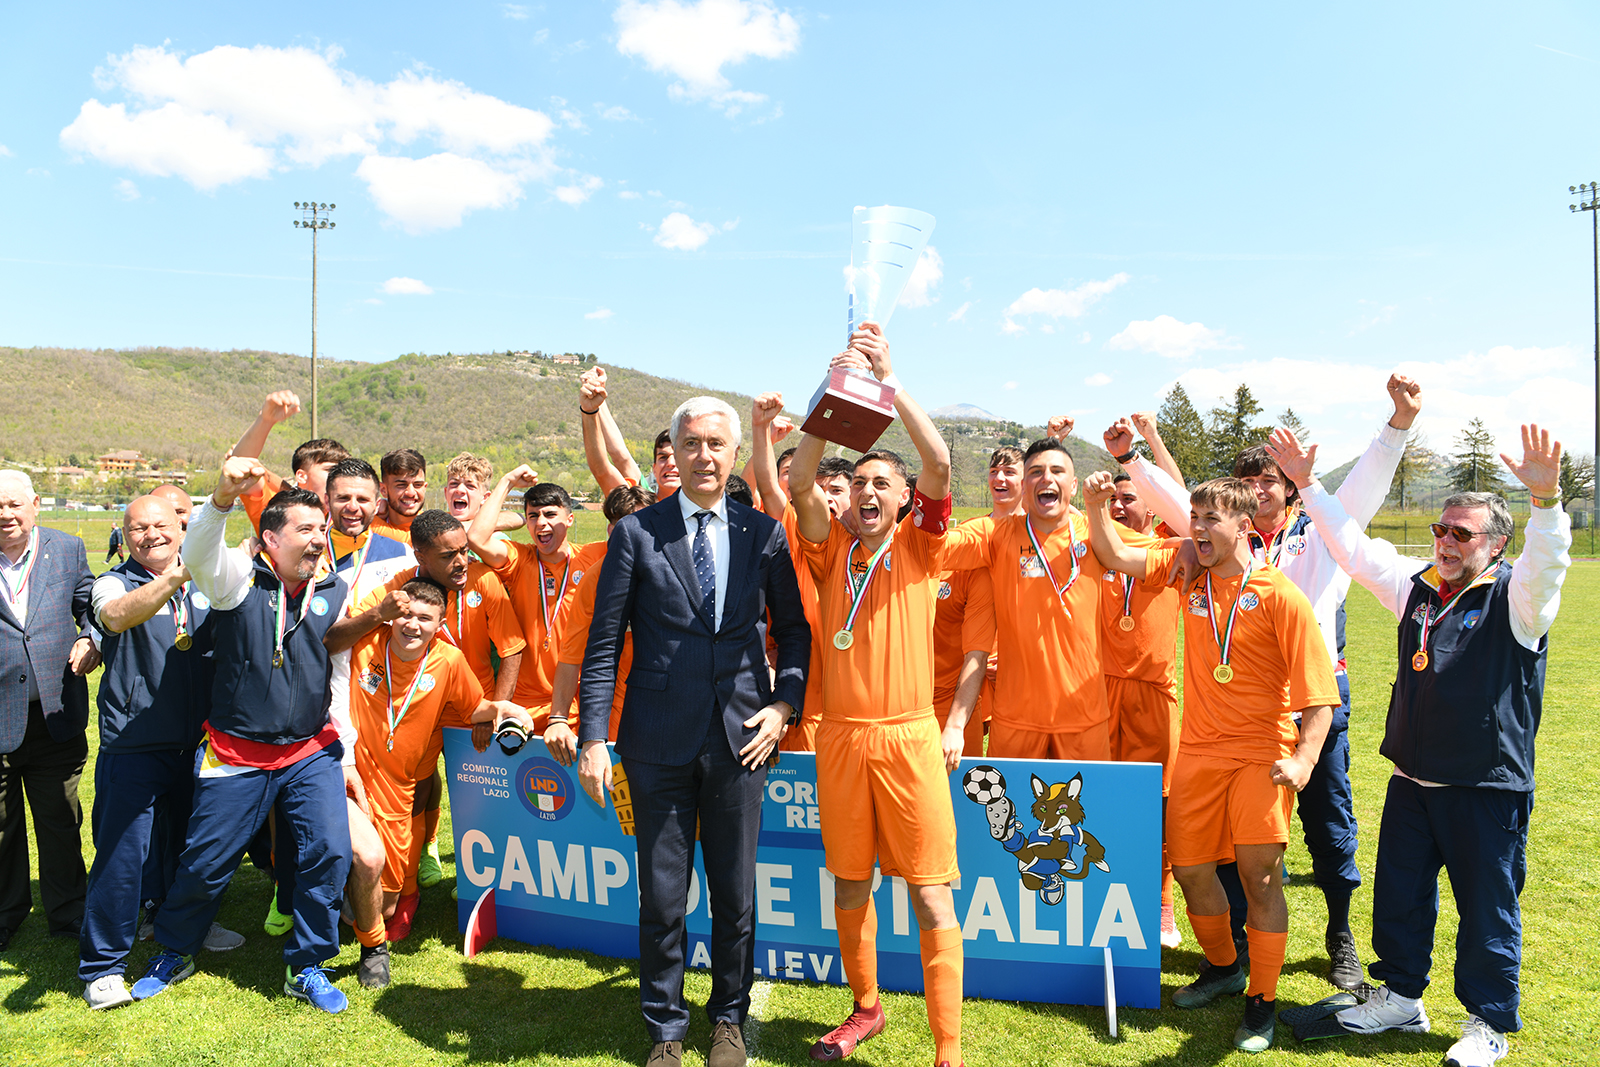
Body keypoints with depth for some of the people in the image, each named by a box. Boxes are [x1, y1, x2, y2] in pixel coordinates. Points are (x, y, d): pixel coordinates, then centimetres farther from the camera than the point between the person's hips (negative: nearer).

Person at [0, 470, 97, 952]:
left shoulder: (68, 549, 2)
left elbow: (91, 605, 10)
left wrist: (91, 639, -9)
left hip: (55, 715, 1)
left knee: (61, 822, 13)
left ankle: (67, 914, 28)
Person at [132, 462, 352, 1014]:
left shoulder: (336, 592, 1)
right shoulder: (239, 576, -8)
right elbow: (198, 553, -32)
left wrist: (346, 752, 6)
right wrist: (223, 497, -52)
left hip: (312, 751, 2)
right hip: (237, 754, -2)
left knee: (330, 851, -9)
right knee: (205, 864, 9)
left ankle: (306, 968, 12)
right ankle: (174, 953, 39)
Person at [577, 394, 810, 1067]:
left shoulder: (765, 534, 4)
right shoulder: (636, 533, 0)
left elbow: (795, 630, 12)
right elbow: (603, 643, 0)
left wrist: (784, 705, 0)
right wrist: (592, 738, -5)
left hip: (742, 736, 1)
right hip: (659, 741, -1)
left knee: (736, 896, 13)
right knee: (661, 897, 9)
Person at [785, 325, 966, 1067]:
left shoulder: (919, 548, 1)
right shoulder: (832, 550, 6)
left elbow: (940, 462, -13)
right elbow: (798, 478, -9)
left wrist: (887, 378, -15)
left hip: (909, 736, -3)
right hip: (840, 736, 3)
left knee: (931, 893, 0)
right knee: (849, 883, 15)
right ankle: (865, 1007, 36)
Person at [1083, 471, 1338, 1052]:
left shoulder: (1280, 596, -12)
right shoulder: (1187, 569, 3)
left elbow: (1318, 689, -12)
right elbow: (1117, 556, 2)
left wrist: (1304, 758, -21)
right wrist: (1096, 506, -13)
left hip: (1261, 752, -5)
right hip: (1199, 748, 5)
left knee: (1259, 874, -5)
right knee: (1190, 866, 11)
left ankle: (1261, 1000, 14)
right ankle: (1223, 967, 36)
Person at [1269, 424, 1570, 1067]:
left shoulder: (1516, 598, -9)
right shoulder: (1417, 585, 7)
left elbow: (1547, 562, -30)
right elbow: (1353, 547, 9)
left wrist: (1545, 498, -49)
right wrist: (1307, 484, 4)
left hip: (1487, 786, -5)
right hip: (1412, 779, 6)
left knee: (1487, 906, 7)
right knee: (1398, 893, 15)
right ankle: (1401, 997, 33)